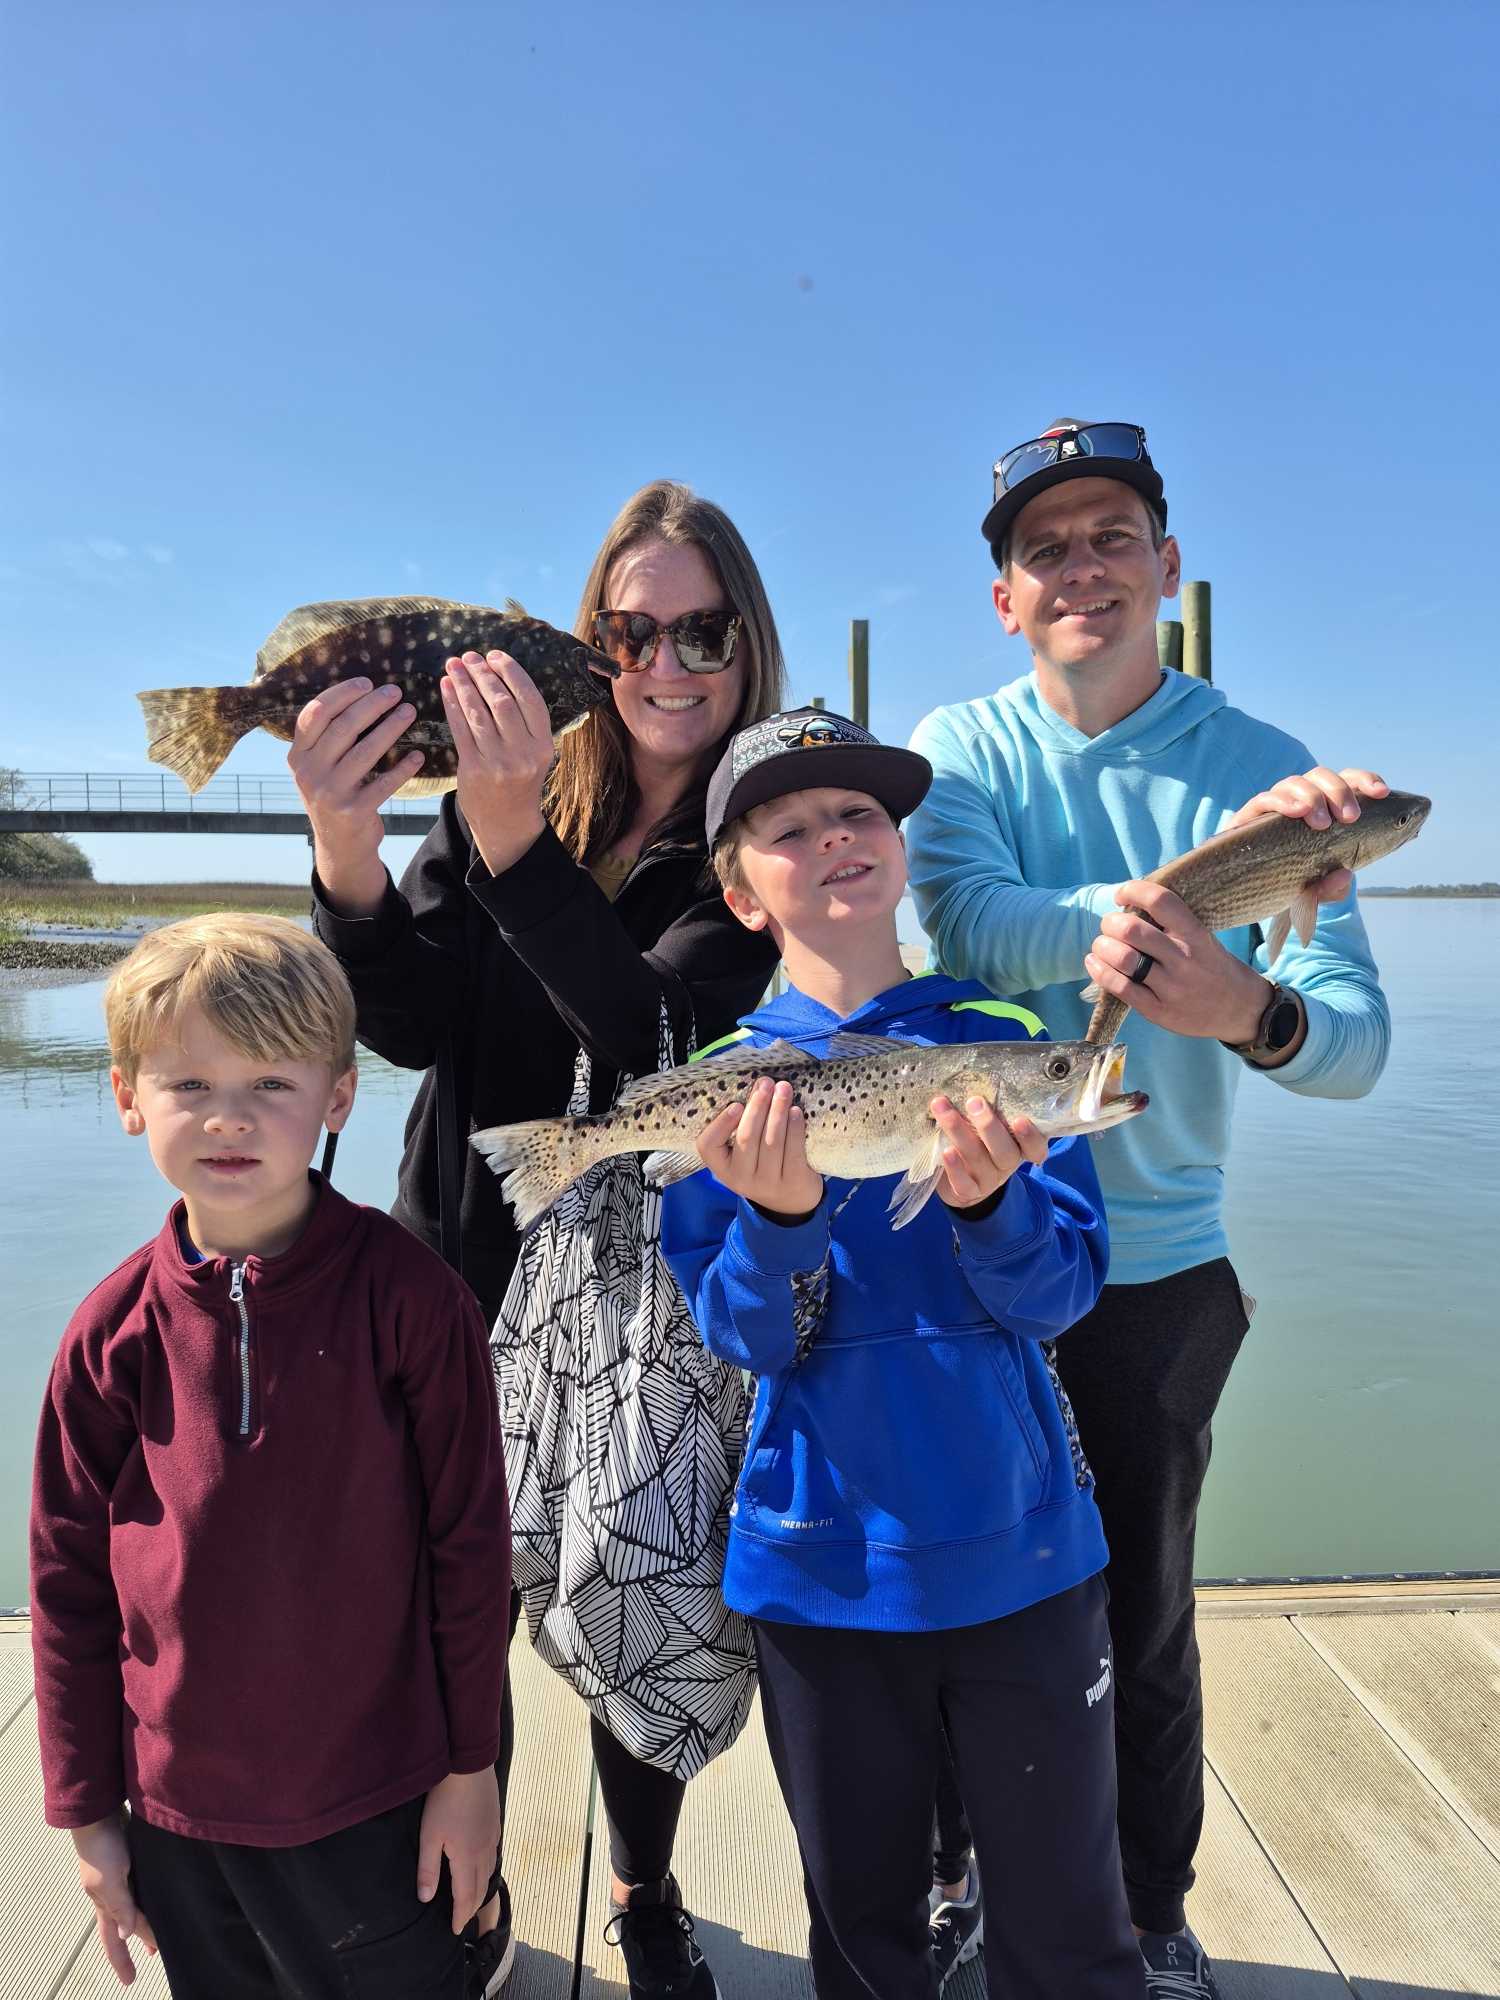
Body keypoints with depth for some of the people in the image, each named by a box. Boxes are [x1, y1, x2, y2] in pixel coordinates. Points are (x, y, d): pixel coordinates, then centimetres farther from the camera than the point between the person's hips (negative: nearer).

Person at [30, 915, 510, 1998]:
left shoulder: (409, 1295, -17)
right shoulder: (115, 1330, -8)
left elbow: (470, 1541, -9)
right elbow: (68, 1577, 1)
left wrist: (470, 1765, -3)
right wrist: (89, 1809, 6)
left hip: (372, 1807, -2)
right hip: (177, 1808, 3)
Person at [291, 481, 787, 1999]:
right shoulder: (514, 782, -1)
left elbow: (656, 1030, -24)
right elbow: (411, 1024, -9)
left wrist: (513, 839, -35)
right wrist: (344, 846, -27)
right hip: (468, 1265, 2)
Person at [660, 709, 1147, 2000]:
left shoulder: (999, 1041, -5)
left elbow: (1060, 1294, -10)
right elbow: (744, 1334, -10)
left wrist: (991, 1203, -31)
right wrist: (780, 1217, -30)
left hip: (1022, 1549, 0)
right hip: (825, 1559, 1)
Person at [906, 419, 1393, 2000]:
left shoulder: (1263, 771, -5)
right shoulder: (963, 748, -5)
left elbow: (1358, 1038, -16)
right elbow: (971, 927, -25)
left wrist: (1255, 1012, -38)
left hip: (1157, 1263, 0)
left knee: (1145, 1617, 14)